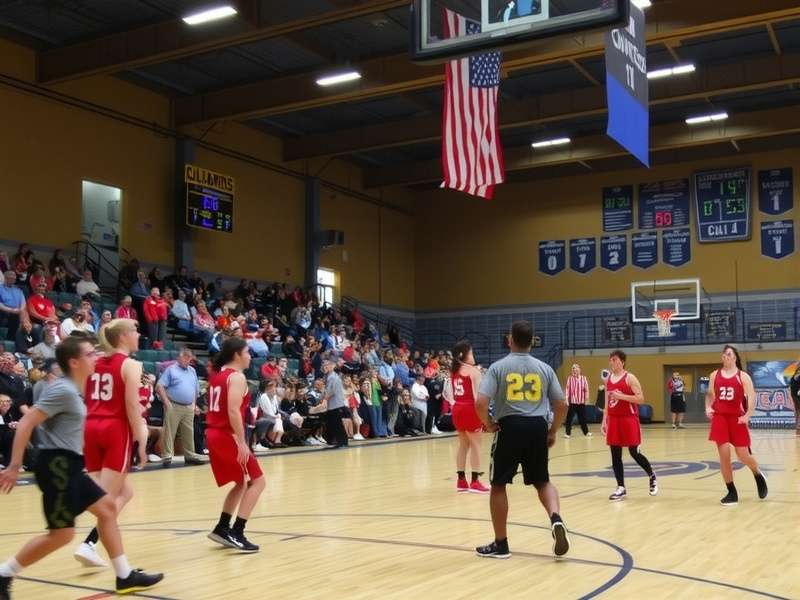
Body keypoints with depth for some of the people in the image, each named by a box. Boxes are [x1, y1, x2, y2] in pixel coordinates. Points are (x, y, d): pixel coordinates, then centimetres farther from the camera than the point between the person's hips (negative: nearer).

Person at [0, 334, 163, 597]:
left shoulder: (73, 390, 13)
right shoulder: (63, 390, -16)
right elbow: (26, 423, -20)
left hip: (69, 464, 10)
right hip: (56, 464, -10)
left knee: (107, 507, 11)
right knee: (62, 533, -7)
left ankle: (125, 576, 17)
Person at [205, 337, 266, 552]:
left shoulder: (217, 374, 15)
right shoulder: (237, 377, -13)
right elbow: (233, 411, -24)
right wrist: (242, 443, -25)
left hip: (214, 434, 9)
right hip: (228, 436, -9)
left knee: (242, 483, 21)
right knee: (257, 481, -1)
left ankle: (222, 529, 21)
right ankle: (236, 534, -8)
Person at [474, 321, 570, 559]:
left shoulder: (498, 367, -3)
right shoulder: (544, 368, 7)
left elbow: (480, 403, -14)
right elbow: (561, 406, 7)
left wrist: (489, 424, 2)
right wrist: (553, 432, 19)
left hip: (510, 427, -3)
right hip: (537, 427, 3)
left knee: (498, 485, 11)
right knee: (542, 481, 20)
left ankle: (500, 544, 17)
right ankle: (556, 519, -7)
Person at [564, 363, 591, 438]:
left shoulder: (583, 378, -1)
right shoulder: (570, 378, -6)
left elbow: (586, 389, 2)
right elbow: (567, 389, -6)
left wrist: (586, 398, -1)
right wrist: (567, 398, -10)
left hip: (581, 401, 2)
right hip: (572, 401, -2)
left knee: (583, 417, 13)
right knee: (569, 417, -1)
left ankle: (586, 432, 26)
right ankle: (567, 432, 6)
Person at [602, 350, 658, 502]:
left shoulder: (630, 378, -8)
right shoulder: (608, 380, 10)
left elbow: (641, 399, -14)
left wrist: (621, 396, -22)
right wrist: (604, 421, 11)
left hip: (629, 419, -6)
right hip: (613, 420, 6)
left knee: (634, 453, -1)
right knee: (615, 455, 3)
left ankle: (652, 476, 26)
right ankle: (621, 489, 9)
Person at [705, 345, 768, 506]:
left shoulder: (743, 376, -2)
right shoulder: (715, 375, 7)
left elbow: (751, 397, -10)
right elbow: (710, 394, 16)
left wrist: (747, 415, -24)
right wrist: (708, 408, -3)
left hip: (737, 418, -2)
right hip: (719, 418, 2)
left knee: (743, 455, -1)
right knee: (724, 455, -4)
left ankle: (758, 475, 33)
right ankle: (731, 492, 7)